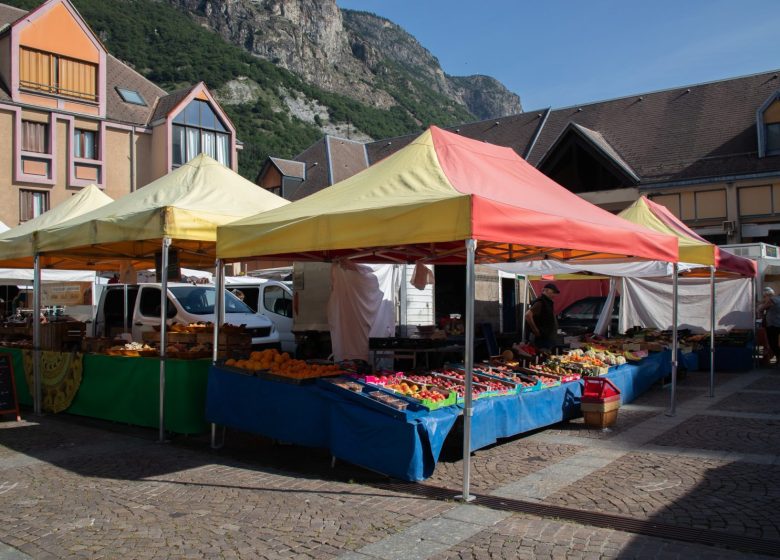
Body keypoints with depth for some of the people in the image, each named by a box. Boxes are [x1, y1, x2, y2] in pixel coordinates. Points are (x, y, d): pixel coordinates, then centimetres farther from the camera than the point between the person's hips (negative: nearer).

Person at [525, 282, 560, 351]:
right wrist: (536, 331, -21)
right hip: (543, 338, -10)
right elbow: (528, 315, -29)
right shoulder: (540, 302, -17)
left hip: (549, 337, 10)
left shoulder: (548, 302, 13)